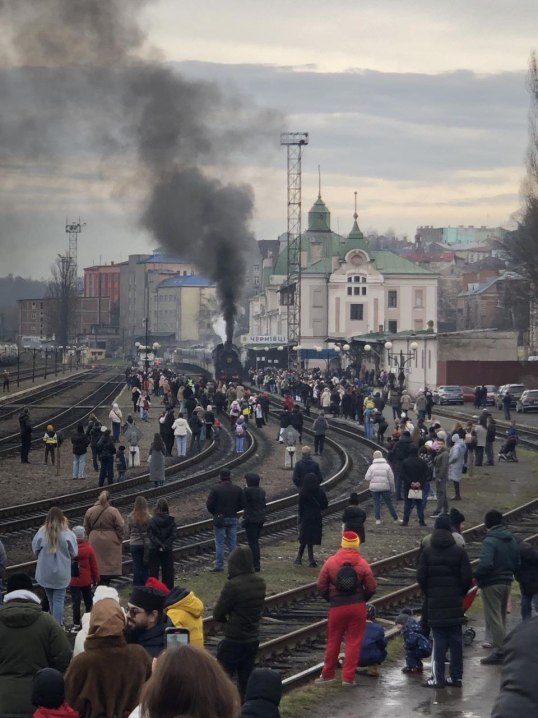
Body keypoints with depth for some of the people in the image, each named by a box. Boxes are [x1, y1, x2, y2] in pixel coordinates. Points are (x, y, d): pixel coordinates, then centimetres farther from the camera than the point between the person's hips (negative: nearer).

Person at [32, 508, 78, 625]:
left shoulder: (42, 532, -13)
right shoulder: (67, 534, -16)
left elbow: (35, 550, -1)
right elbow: (74, 553, -7)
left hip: (45, 573, 2)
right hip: (61, 573, -2)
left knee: (51, 599, 20)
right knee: (59, 600, 5)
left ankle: (57, 623, 35)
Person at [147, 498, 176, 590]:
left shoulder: (152, 520, -10)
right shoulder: (171, 520, -7)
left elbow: (150, 535, -13)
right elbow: (173, 535, -11)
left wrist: (160, 546, -13)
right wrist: (164, 546, -10)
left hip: (154, 550, -1)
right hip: (168, 550, 1)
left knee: (153, 572, 6)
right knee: (167, 571, 11)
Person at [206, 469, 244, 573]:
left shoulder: (215, 489, -11)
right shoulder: (237, 489, -1)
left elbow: (209, 505, -12)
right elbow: (241, 504, 2)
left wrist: (214, 513, 7)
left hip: (219, 518, -3)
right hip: (233, 518, 3)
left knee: (219, 543, 1)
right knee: (232, 542, 10)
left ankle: (219, 565, 1)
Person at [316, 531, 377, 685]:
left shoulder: (331, 562, -5)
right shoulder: (363, 564, -5)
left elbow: (321, 586, -4)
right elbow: (371, 588, -5)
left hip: (337, 607, 0)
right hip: (358, 607, 0)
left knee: (333, 641, 13)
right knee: (354, 642, 6)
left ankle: (327, 674, 22)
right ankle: (348, 677, 4)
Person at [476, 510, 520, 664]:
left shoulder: (489, 541, -18)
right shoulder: (512, 540, 8)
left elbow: (485, 564, -27)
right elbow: (517, 563, 12)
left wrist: (477, 576, -11)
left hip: (491, 584, -8)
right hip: (507, 582, 8)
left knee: (493, 617, -4)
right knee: (501, 616, 18)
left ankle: (499, 650, -7)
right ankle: (502, 646, 22)